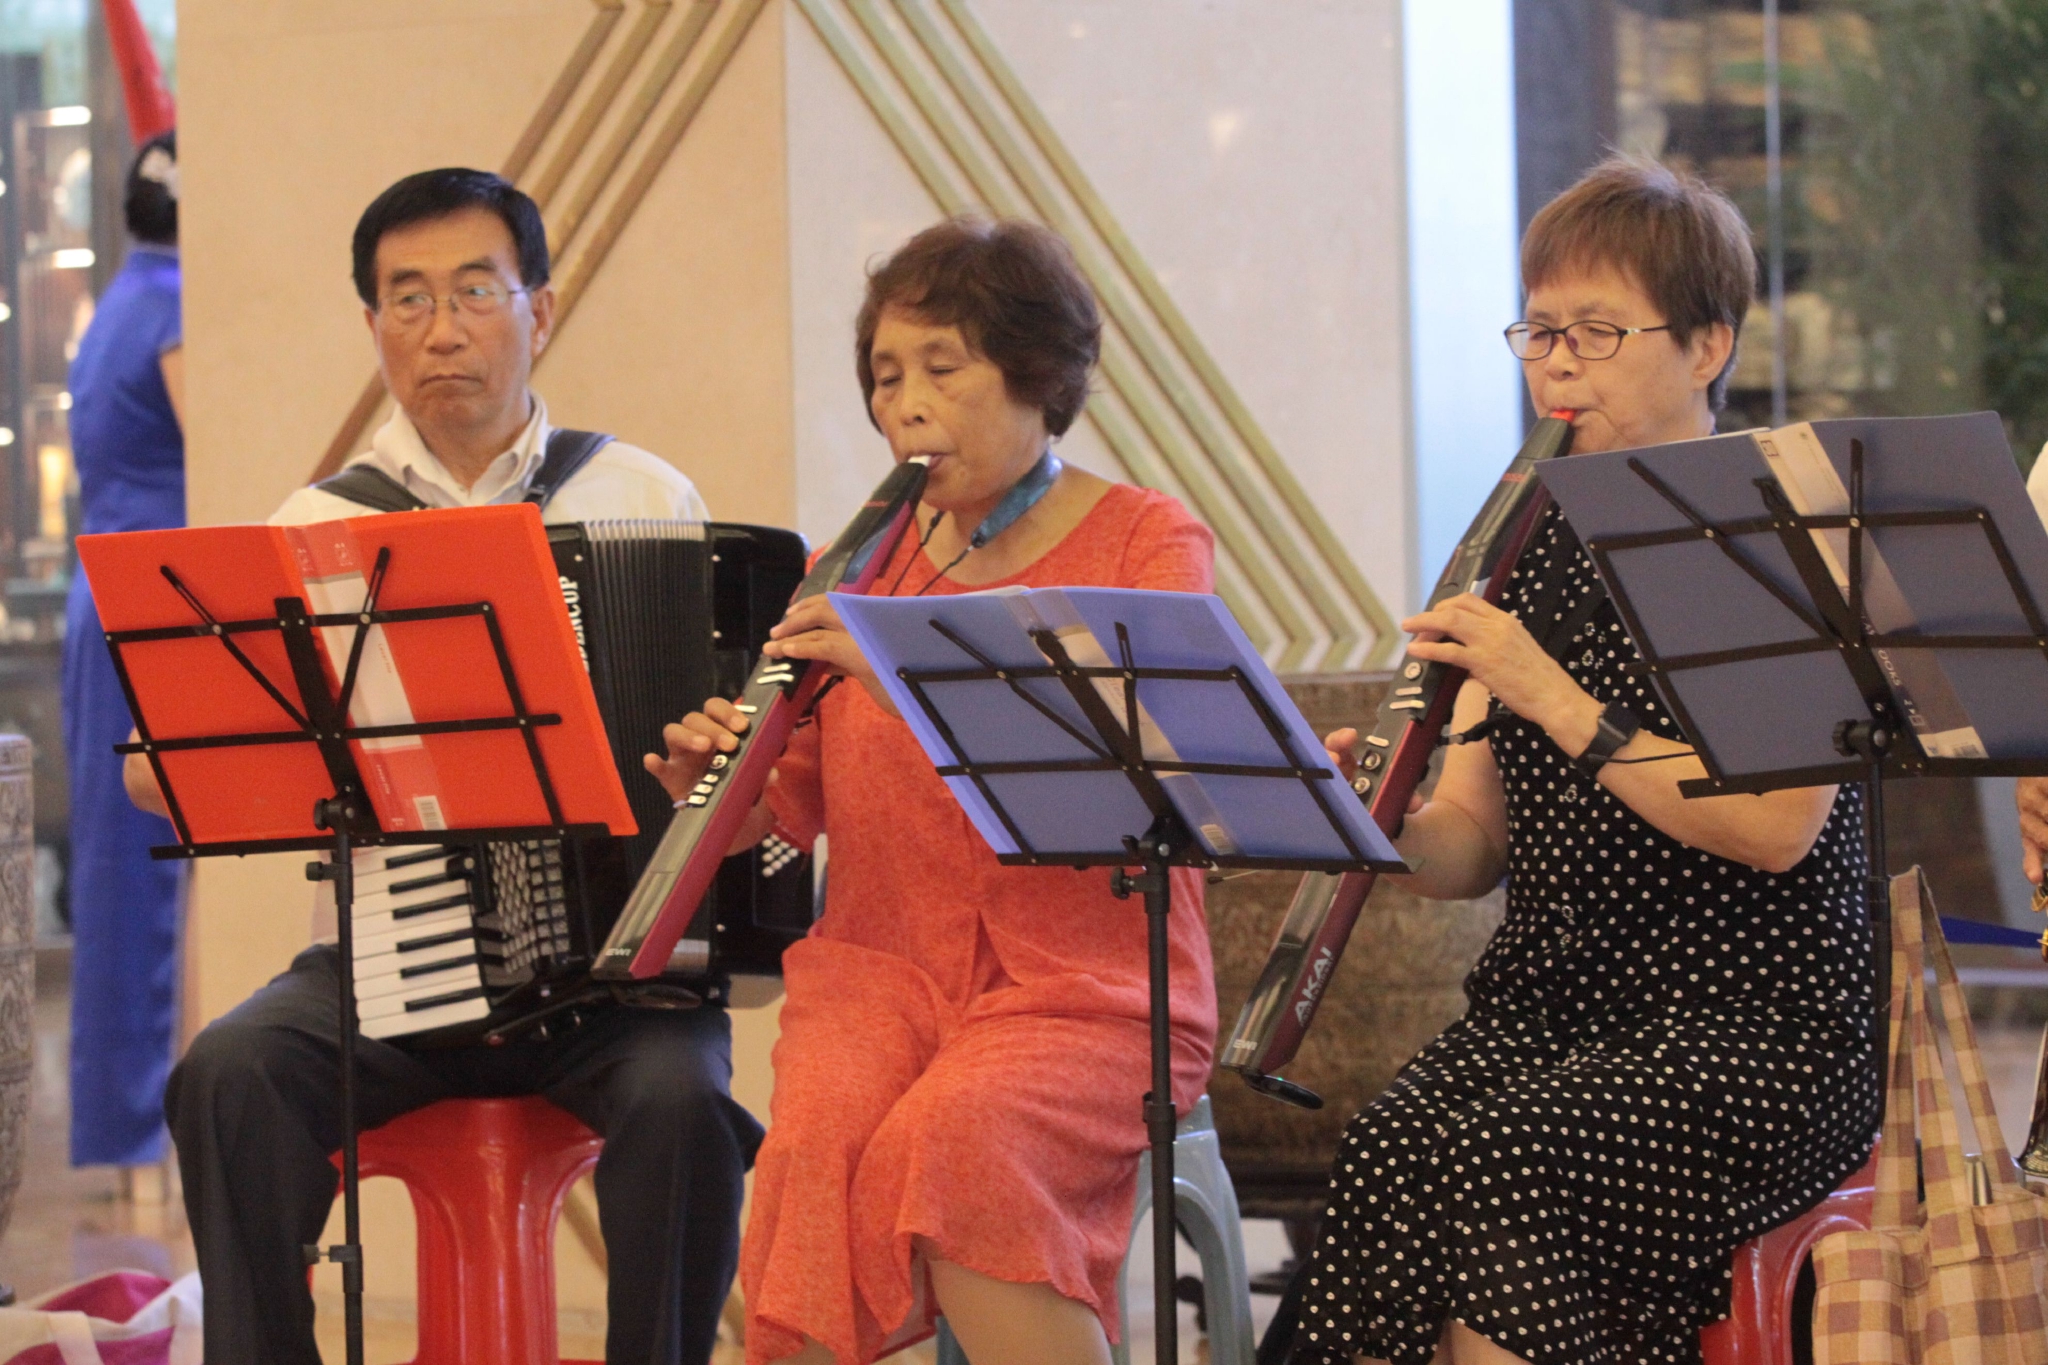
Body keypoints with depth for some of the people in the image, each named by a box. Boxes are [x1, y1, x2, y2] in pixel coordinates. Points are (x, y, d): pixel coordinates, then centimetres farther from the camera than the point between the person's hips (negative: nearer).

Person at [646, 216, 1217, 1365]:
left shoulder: (1149, 542, 2)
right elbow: (797, 806, 17)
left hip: (1089, 984, -3)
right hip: (880, 967, 3)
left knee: (951, 1140, -33)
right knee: (821, 1138, -29)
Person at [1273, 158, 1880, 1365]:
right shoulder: (1539, 547, 15)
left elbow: (1772, 827, -16)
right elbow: (1472, 850, 13)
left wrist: (1552, 697, -20)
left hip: (1753, 1027, -5)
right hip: (1542, 1011, 5)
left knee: (1489, 1166, -31)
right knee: (1385, 1156, -26)